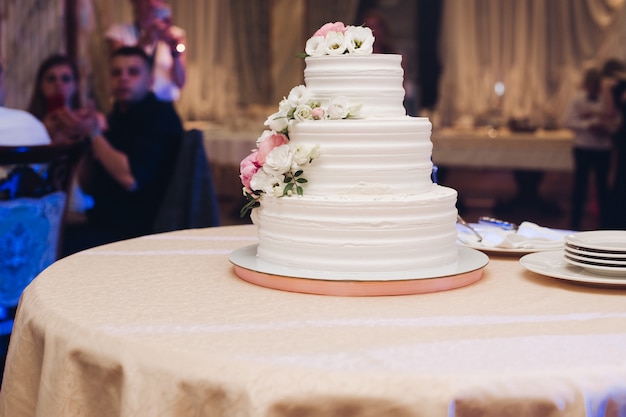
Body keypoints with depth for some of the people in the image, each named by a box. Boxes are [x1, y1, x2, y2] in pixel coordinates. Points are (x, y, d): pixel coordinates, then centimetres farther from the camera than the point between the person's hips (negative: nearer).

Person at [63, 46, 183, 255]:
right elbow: (87, 185, 16)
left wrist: (95, 135, -11)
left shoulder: (160, 115, -8)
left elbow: (132, 179, -22)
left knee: (65, 241, -28)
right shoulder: (116, 118, 16)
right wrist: (85, 140, -1)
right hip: (108, 222, 8)